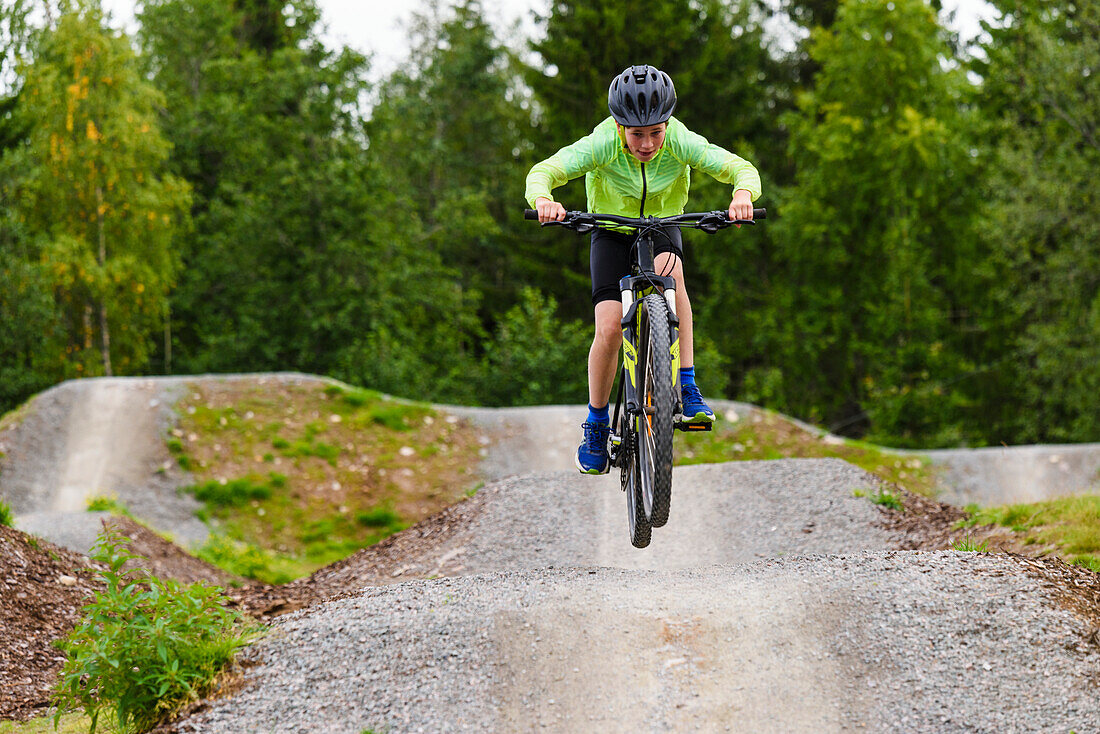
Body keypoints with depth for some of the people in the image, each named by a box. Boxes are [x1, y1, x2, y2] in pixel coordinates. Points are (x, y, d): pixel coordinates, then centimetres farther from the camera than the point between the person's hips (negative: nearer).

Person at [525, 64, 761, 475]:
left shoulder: (682, 144, -27)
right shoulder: (602, 145, -29)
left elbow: (741, 168, -32)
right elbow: (543, 171, -35)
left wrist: (743, 193, -55)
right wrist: (542, 199, -58)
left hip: (662, 228, 0)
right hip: (612, 233, 0)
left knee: (669, 271, -35)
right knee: (610, 327, -18)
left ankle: (687, 388, -32)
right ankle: (596, 423, 5)